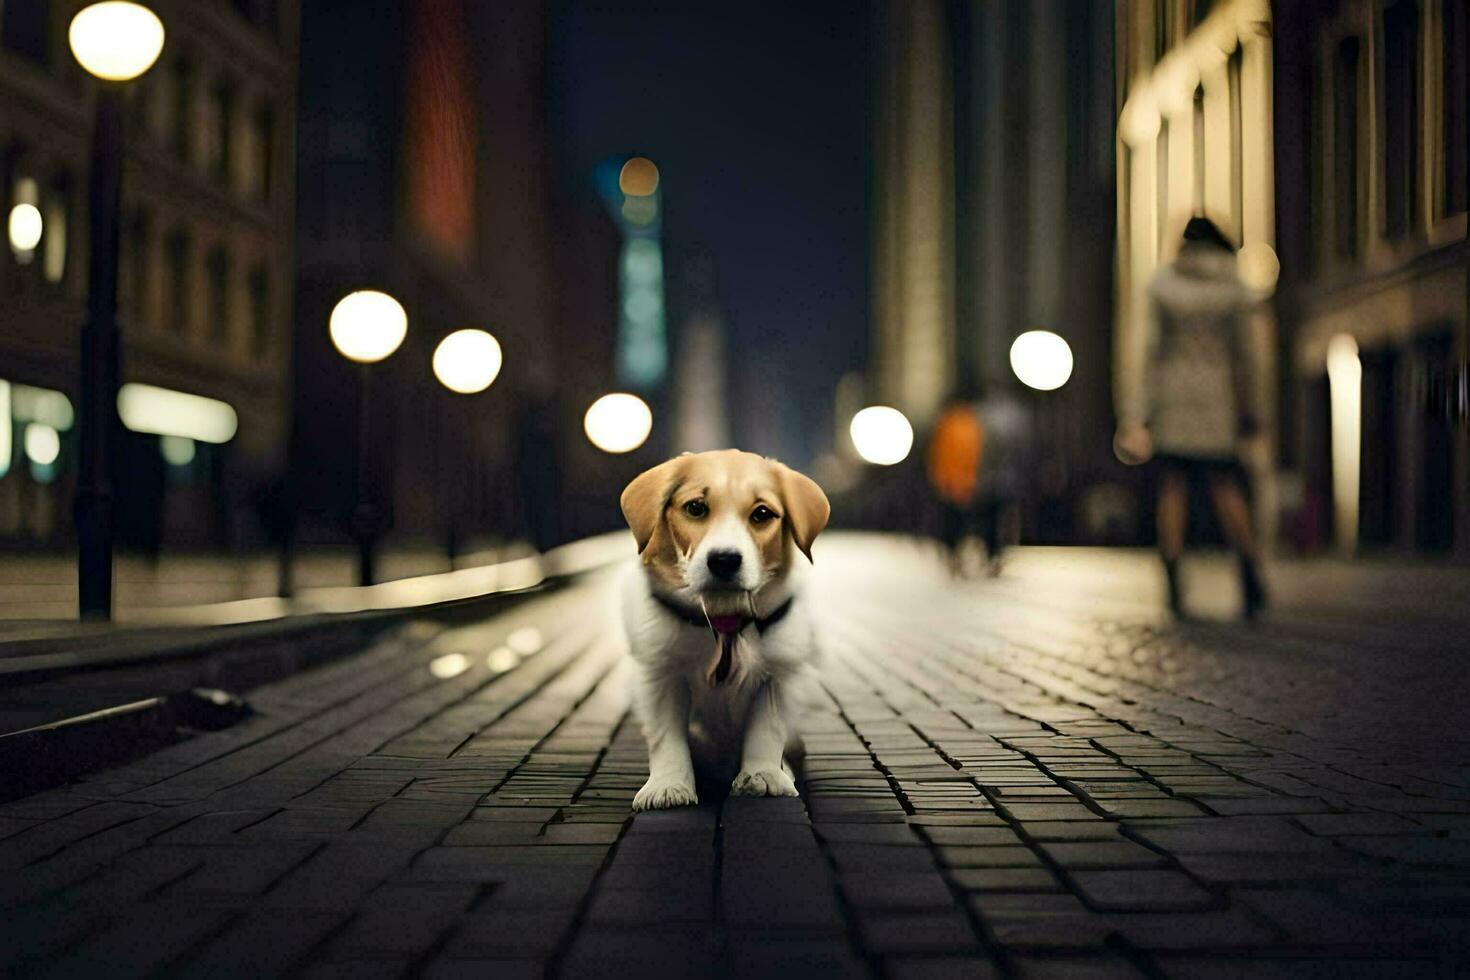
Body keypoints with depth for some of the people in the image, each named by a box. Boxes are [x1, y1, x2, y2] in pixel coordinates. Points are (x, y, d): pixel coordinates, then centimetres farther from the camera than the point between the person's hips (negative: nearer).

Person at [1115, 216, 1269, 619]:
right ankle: (1250, 573, -14)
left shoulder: (1164, 287, 0)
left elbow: (1155, 349, -5)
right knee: (1226, 488, 4)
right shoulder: (1231, 288, 2)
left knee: (1172, 489, 1)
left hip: (1172, 391, -1)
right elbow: (1242, 352, 1)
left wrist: (1147, 411, -4)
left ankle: (1173, 586, -4)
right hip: (1215, 393, 1)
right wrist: (1248, 408, 7)